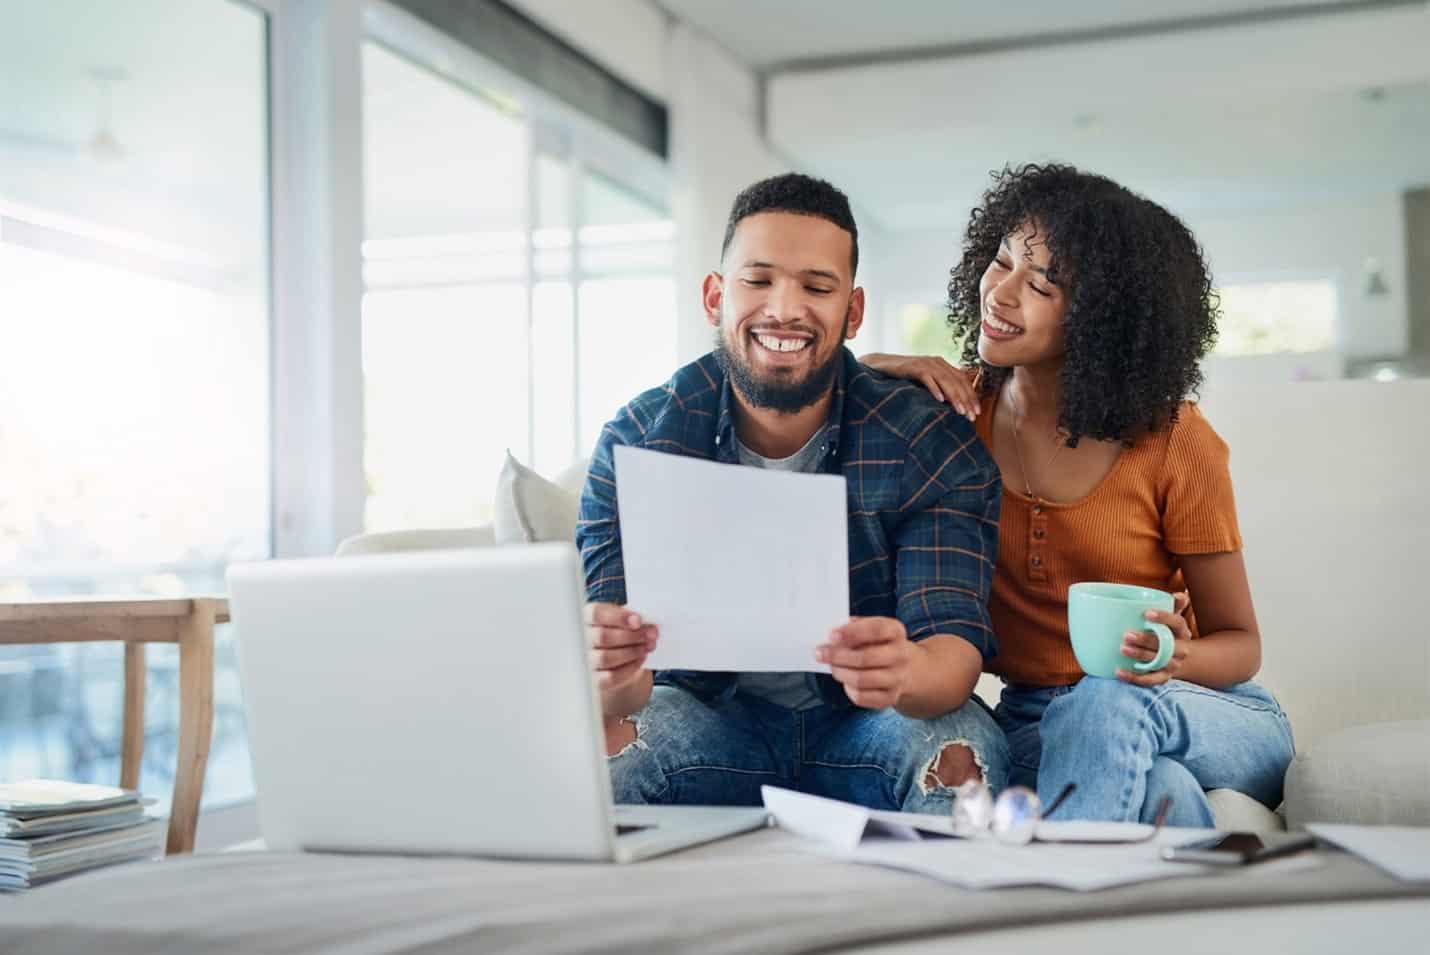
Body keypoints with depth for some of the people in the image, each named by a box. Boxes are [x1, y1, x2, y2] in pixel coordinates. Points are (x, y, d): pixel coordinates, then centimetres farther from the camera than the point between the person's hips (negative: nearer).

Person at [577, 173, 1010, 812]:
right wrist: (612, 679, -45)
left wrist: (904, 672, -49)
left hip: (865, 732, 0)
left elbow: (958, 646, -22)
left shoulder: (930, 443, -13)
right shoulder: (639, 440, -11)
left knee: (961, 752, -32)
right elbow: (618, 681, -18)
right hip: (710, 717, 1)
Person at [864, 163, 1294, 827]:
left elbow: (1240, 642, -3)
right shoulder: (959, 406, 0)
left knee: (1110, 701, -37)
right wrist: (889, 370, -13)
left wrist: (1177, 659, -27)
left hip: (1216, 722, 1)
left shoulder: (1175, 443, -9)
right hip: (1031, 722, 0)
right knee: (1158, 788, -37)